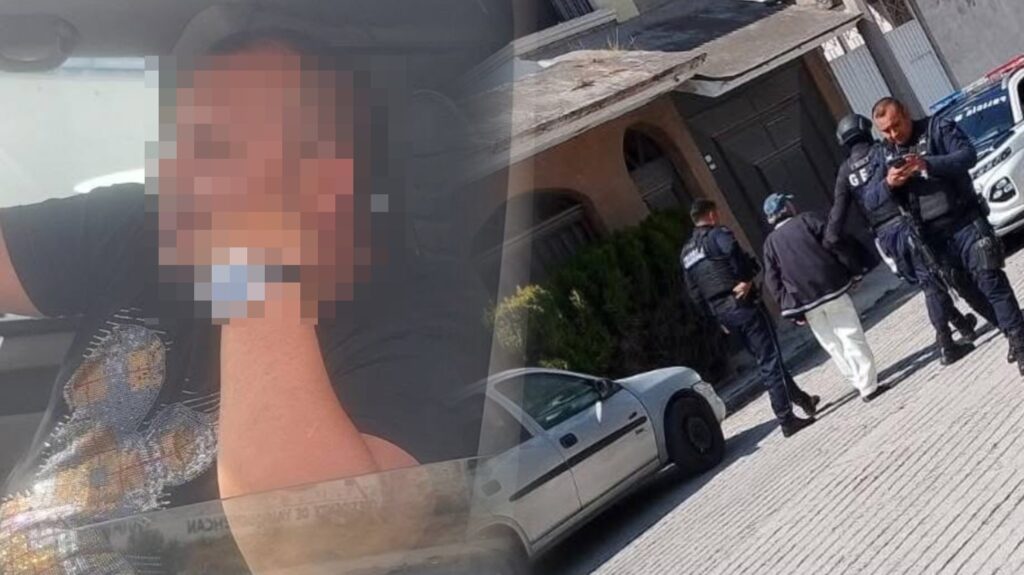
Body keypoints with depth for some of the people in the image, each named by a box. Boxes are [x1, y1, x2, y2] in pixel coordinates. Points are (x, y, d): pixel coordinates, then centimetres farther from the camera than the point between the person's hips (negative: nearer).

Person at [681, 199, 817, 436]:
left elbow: (695, 294, 16)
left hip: (722, 311, 8)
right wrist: (747, 280, -9)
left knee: (765, 361, 17)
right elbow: (739, 257, -25)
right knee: (771, 361, -4)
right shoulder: (717, 235, -7)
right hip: (742, 304, -8)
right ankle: (786, 419, -6)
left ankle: (802, 399, 28)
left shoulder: (686, 254, 16)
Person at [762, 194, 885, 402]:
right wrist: (852, 271, 1)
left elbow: (772, 281, 5)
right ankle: (868, 386, -2)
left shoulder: (770, 242, 8)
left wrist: (790, 308, 8)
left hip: (804, 301, 3)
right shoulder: (807, 220, 1)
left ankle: (858, 380, 20)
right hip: (831, 288, -3)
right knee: (851, 338, 0)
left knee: (833, 345, 15)